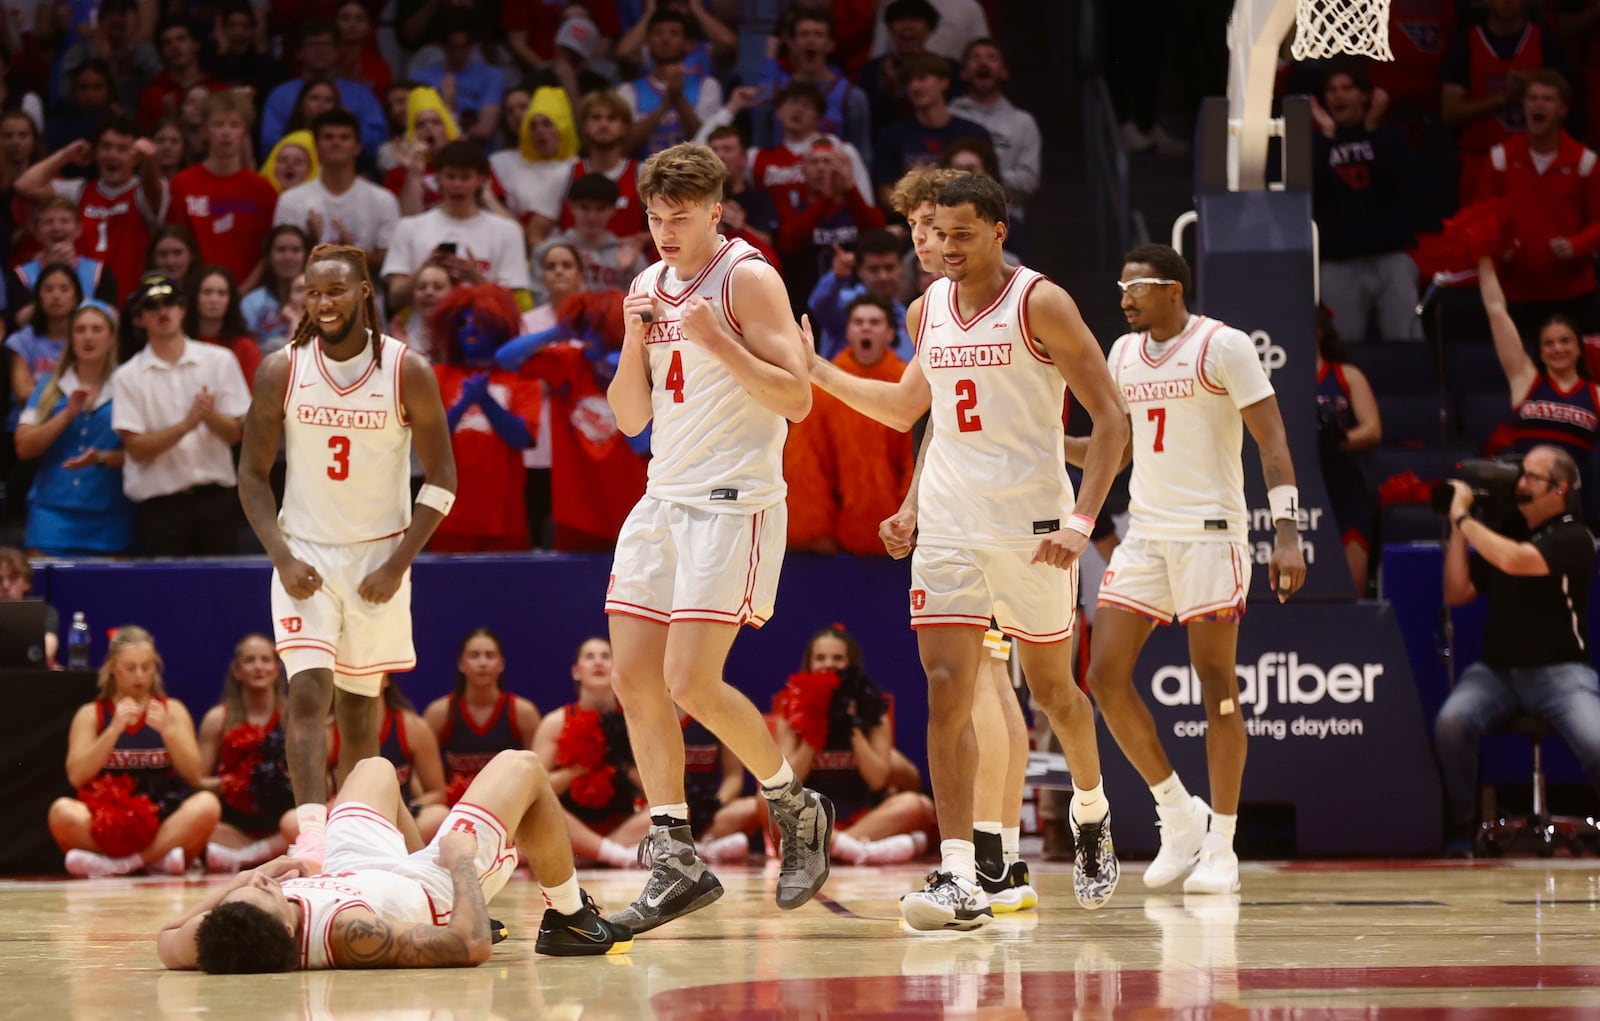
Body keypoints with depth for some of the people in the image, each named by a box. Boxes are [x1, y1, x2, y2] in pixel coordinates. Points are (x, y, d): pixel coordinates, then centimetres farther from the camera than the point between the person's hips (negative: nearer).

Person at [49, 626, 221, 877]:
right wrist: (115, 729, -14)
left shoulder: (172, 710, 12)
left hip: (164, 822, 1)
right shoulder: (90, 714, 9)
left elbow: (193, 777, 2)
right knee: (63, 812, -33)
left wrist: (167, 731, -12)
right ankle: (157, 860, -24)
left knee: (206, 805, -31)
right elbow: (76, 777, -5)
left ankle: (115, 865, -27)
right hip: (107, 824, -1)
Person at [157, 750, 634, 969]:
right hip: (437, 888, -5)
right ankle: (570, 919, 35)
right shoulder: (346, 932, -50)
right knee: (521, 768, 13)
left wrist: (245, 878, -17)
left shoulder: (215, 942, -39)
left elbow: (167, 941, -15)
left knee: (375, 768, 32)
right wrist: (460, 862, -28)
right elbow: (472, 947, -44)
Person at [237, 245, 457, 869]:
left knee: (358, 700, 9)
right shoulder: (281, 372, -5)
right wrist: (282, 557, -11)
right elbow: (253, 476, 1)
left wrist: (398, 564, -11)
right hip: (304, 552, 0)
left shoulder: (407, 373, -8)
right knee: (308, 691, -16)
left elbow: (441, 480, -3)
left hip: (378, 555, 0)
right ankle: (312, 835, -26)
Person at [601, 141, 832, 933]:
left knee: (691, 681, -15)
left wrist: (714, 339, -22)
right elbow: (630, 418, 14)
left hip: (734, 502, -8)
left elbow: (796, 399, -15)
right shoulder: (648, 287, 13)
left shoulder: (747, 279, -8)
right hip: (663, 500, 8)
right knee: (635, 679, 2)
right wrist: (635, 344, -3)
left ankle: (797, 808, 7)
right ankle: (677, 862, 7)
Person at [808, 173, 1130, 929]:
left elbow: (1110, 419, -10)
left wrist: (1082, 520, -19)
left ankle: (1091, 815, 42)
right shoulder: (927, 311, 7)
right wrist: (815, 370, 19)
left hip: (1032, 526, -3)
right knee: (945, 690, -11)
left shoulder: (1040, 304, -9)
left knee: (1052, 688, 12)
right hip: (949, 527, 3)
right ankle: (959, 879, -15)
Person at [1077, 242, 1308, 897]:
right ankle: (1178, 815, 11)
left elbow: (1272, 440, -11)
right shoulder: (1124, 353, 13)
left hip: (1209, 533, -7)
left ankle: (1221, 847, 1)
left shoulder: (1222, 346, -7)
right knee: (1105, 676, -3)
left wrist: (1288, 534, -20)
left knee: (1216, 682, -5)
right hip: (1144, 533, 7)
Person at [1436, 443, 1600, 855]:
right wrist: (1458, 531, 5)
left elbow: (1515, 560, -22)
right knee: (1450, 723, -27)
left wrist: (1463, 516, -12)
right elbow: (1456, 593, 13)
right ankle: (1460, 828, -15)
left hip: (1559, 671, -4)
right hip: (1496, 670, 4)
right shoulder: (1503, 530, 14)